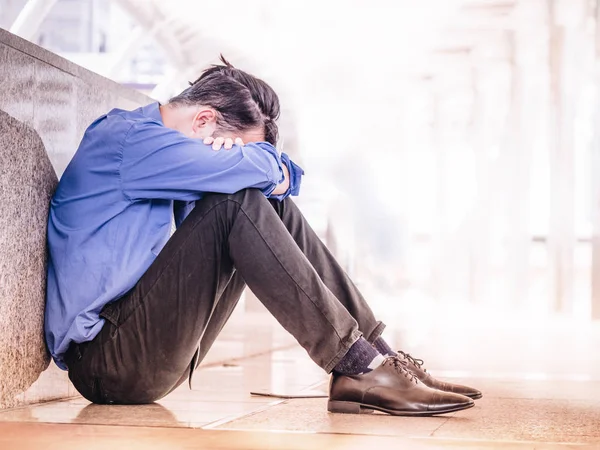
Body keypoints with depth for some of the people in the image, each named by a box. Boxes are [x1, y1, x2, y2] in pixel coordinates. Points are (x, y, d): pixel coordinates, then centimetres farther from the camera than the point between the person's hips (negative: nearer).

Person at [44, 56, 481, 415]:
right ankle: (360, 366, -21)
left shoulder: (146, 136, 15)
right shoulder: (128, 138, -16)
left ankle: (377, 352, -3)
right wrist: (272, 168, -2)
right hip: (105, 360, -10)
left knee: (272, 204, 2)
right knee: (239, 202, -23)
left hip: (144, 336, 10)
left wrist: (275, 172, -11)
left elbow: (280, 176, 12)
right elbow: (257, 168, -26)